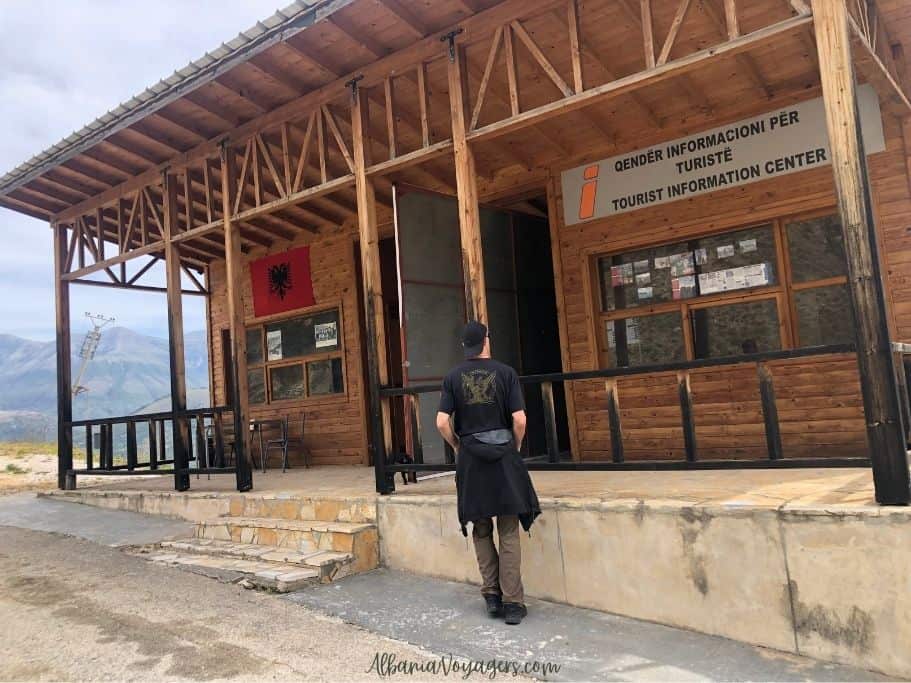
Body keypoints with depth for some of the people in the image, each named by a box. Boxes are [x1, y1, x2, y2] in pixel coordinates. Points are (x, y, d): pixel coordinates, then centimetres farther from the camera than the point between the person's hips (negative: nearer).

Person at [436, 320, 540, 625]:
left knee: (481, 530, 16)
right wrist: (515, 448, 7)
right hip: (503, 456, -1)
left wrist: (457, 447, 9)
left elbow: (442, 422, -7)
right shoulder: (505, 372, -4)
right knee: (509, 533, 6)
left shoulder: (453, 377, 0)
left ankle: (492, 594, 18)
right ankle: (512, 602, 7)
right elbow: (519, 420, -10)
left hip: (471, 460, 2)